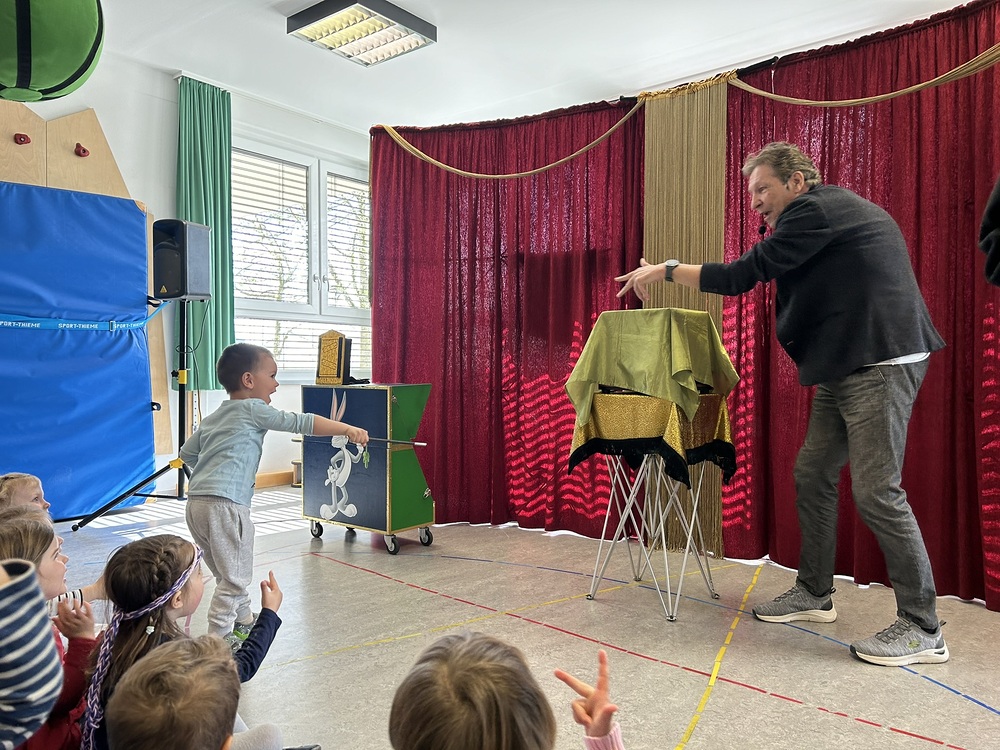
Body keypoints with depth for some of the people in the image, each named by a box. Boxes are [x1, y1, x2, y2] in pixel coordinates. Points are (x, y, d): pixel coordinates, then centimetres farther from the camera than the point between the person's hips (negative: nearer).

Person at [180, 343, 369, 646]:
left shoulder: (213, 417, 20)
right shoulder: (253, 409, -4)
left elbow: (186, 453, 26)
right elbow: (300, 423, -9)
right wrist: (348, 429, -8)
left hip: (197, 502, 9)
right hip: (225, 505, -9)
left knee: (228, 573, 21)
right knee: (234, 578, -2)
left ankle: (244, 622, 35)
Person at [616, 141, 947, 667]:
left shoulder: (816, 209, -11)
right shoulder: (832, 211, 20)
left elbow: (741, 276, -13)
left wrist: (667, 269, -5)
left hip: (881, 363, -10)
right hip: (846, 364, 10)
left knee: (876, 490, -10)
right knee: (812, 475, 10)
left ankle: (922, 629, 1)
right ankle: (814, 593, 22)